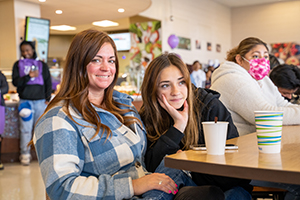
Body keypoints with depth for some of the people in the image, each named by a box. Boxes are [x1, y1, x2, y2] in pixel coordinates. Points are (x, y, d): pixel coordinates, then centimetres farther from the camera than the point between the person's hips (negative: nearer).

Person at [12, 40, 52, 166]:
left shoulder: (42, 65, 11)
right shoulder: (18, 64, 9)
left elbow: (48, 83, 11)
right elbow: (15, 82, -1)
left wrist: (47, 99, 3)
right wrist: (28, 76, -14)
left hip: (40, 101, 1)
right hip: (25, 101, -1)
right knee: (25, 129, -1)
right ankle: (25, 154, 7)